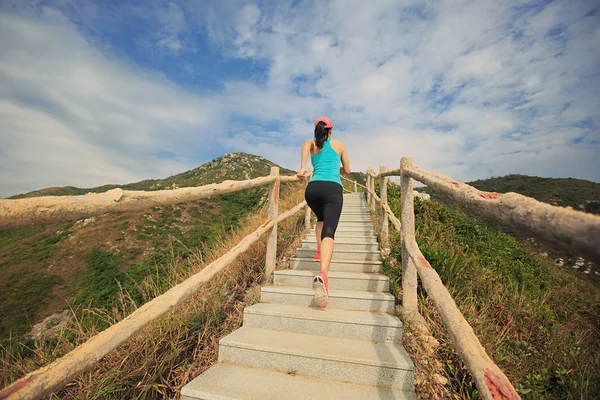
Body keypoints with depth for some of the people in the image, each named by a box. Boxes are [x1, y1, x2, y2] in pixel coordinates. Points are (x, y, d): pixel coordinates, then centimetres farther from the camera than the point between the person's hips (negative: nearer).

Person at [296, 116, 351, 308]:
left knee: (321, 219, 34)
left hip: (313, 188, 2)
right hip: (333, 189, -2)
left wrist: (302, 167, -20)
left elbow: (305, 145, -6)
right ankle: (323, 273, -39)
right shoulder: (339, 145, 23)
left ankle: (319, 249, 22)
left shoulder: (311, 143, 21)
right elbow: (347, 170, 29)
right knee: (329, 232, -18)